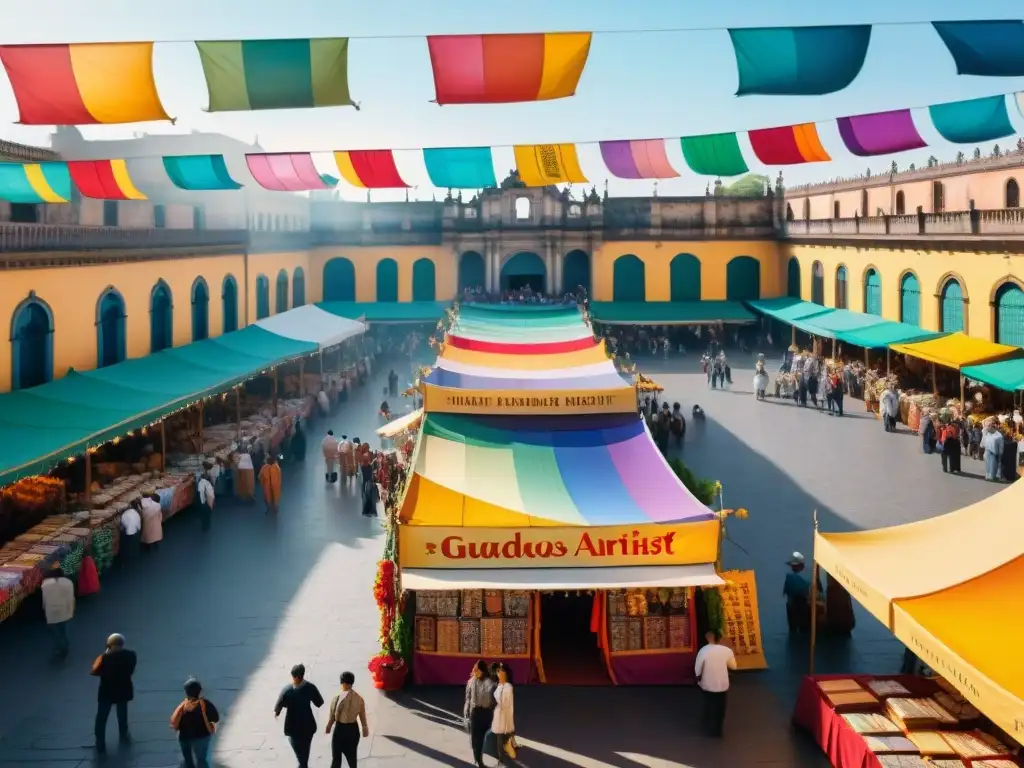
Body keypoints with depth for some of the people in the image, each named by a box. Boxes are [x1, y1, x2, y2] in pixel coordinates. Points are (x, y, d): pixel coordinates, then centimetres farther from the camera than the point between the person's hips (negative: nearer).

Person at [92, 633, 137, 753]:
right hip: (123, 690, 4)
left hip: (107, 692, -4)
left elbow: (95, 671, -15)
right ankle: (124, 736, 42)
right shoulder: (131, 655, -12)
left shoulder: (106, 657, -26)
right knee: (122, 714, 26)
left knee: (102, 718, 13)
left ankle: (100, 745, 16)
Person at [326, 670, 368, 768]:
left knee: (336, 756, 12)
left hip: (340, 728, -3)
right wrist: (365, 729, 16)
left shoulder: (337, 698, -19)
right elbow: (362, 716, 0)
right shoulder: (359, 699, -10)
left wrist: (328, 727, 10)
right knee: (352, 754, 21)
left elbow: (332, 716, -9)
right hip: (353, 728, 3)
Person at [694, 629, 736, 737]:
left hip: (707, 685, 0)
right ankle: (717, 731, 33)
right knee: (720, 709, 20)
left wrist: (698, 679, 7)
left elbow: (697, 670, -13)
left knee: (709, 708, 23)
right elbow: (733, 666, -1)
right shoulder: (727, 651, -18)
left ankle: (710, 729, 40)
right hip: (722, 685, 0)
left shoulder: (703, 651, -23)